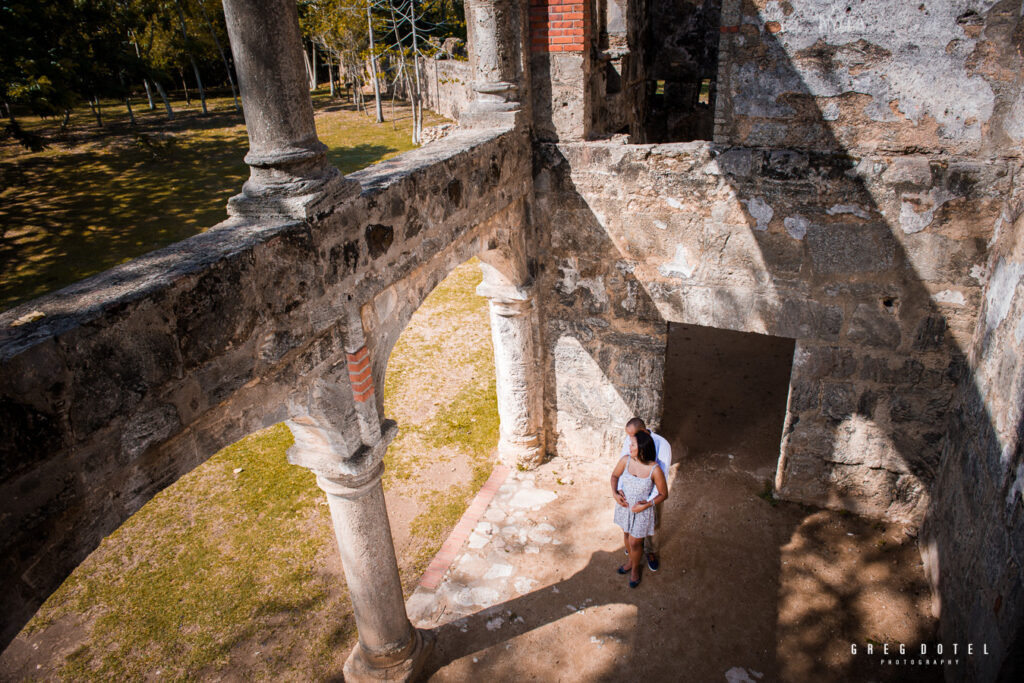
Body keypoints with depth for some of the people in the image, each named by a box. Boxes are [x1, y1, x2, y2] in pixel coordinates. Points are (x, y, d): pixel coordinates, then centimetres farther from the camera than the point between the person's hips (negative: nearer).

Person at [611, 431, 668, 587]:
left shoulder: (655, 470, -28)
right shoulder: (625, 460, -17)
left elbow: (663, 494, -13)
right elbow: (615, 476, 3)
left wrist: (647, 505, -23)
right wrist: (615, 493, -12)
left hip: (642, 510, -4)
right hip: (624, 506, 4)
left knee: (635, 542, 12)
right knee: (626, 535, 24)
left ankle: (635, 569, 42)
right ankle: (631, 560, 53)